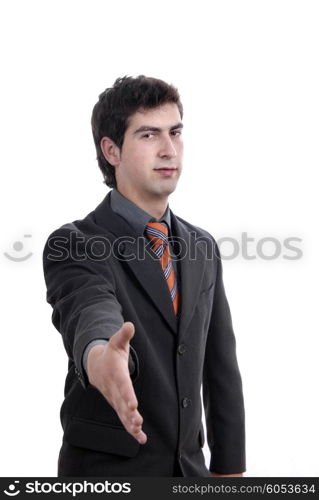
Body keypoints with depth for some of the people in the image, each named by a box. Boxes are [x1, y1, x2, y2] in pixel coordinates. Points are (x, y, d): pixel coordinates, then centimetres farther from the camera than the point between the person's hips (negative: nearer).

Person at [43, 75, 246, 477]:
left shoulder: (202, 248, 6)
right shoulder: (73, 246, -11)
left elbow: (220, 368, 8)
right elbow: (89, 315, -33)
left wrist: (229, 468, 6)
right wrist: (98, 358, -55)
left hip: (189, 468, 5)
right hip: (106, 469, -5)